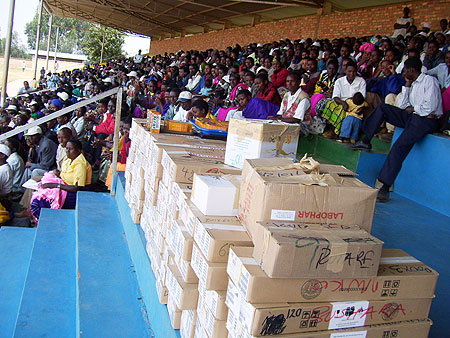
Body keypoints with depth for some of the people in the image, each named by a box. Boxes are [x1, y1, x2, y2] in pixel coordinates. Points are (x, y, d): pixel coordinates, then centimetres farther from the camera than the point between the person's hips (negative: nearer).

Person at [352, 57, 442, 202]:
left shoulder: (430, 81, -3)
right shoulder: (413, 84, 22)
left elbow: (430, 106, -15)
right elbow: (402, 105, 14)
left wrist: (413, 108, -1)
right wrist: (407, 85, 13)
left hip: (426, 120, -8)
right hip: (412, 117, 9)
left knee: (399, 147, -26)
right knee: (382, 108, -3)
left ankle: (385, 187, -31)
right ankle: (366, 141, -4)